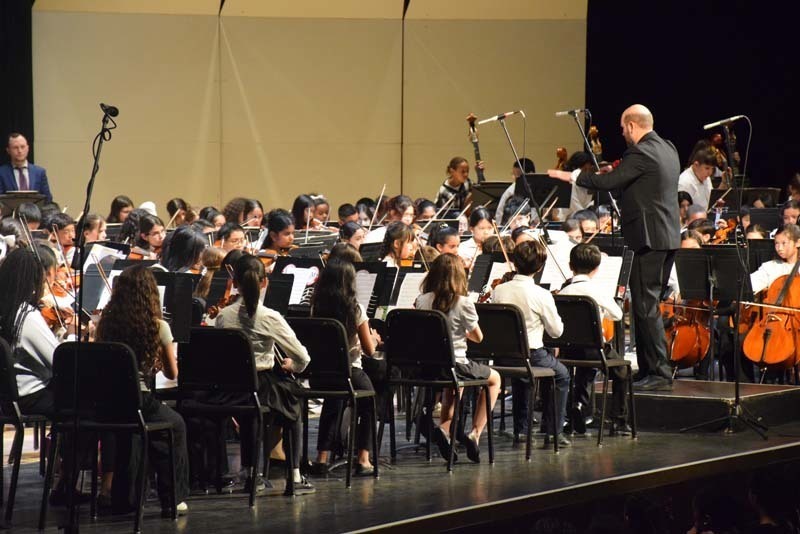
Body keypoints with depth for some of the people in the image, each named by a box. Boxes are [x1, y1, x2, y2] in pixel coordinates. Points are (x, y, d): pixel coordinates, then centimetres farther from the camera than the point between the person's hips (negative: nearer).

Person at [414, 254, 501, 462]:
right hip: (455, 365, -5)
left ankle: (445, 428, 18)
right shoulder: (463, 303, -13)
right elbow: (478, 337, -2)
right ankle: (475, 433, 10)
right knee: (494, 379, 23)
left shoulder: (421, 301, -3)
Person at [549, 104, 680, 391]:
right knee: (647, 304, 15)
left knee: (646, 305, -7)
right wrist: (616, 172, 18)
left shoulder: (641, 153, -16)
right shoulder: (667, 149, 13)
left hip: (651, 238, -10)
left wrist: (571, 176, -5)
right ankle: (648, 367, 19)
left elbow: (607, 183, -17)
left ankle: (660, 372, -8)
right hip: (669, 236, 10)